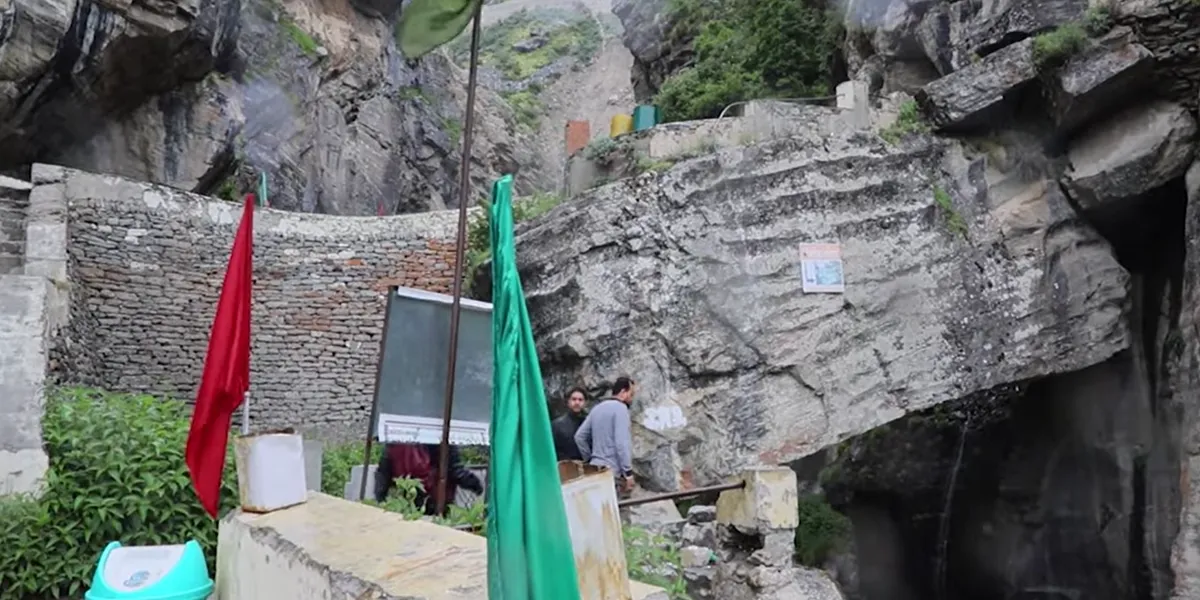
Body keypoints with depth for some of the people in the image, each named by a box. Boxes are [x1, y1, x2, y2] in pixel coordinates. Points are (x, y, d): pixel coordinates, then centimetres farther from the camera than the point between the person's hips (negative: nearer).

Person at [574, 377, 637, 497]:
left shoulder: (597, 408, 17)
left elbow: (579, 436, 17)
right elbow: (621, 442, -17)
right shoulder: (620, 407, -8)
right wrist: (628, 472, -15)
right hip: (613, 472, -9)